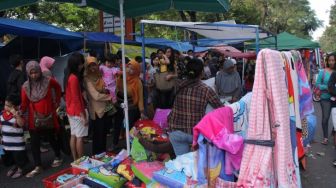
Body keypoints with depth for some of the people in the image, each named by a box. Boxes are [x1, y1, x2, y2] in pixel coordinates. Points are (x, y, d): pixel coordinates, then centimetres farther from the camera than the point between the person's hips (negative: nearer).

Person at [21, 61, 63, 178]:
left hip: (48, 117, -1)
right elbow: (24, 103, -6)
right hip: (34, 119, 1)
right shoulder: (26, 87, -5)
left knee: (51, 139, 12)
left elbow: (58, 88, 13)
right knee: (34, 142, 0)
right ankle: (38, 167, 10)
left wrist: (57, 101, 13)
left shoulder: (48, 81, -7)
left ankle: (58, 158, 35)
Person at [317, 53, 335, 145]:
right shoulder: (323, 72, -4)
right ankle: (325, 137, 15)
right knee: (325, 118, 1)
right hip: (326, 98, -1)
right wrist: (326, 87, -18)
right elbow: (317, 84, -2)